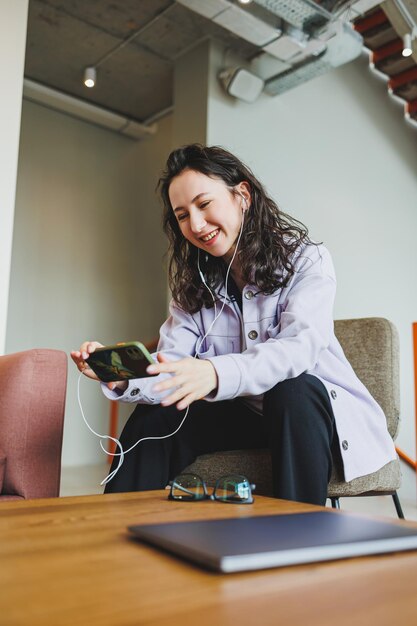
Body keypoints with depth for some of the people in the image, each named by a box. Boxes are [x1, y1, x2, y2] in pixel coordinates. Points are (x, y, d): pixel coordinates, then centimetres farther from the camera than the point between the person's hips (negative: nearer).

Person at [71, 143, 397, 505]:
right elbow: (169, 374, -9)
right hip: (244, 415, 4)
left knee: (292, 390, -34)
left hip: (312, 407, -3)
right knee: (154, 419, -15)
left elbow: (300, 347, -29)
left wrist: (215, 374, -48)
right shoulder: (193, 287, 3)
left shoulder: (307, 260, -11)